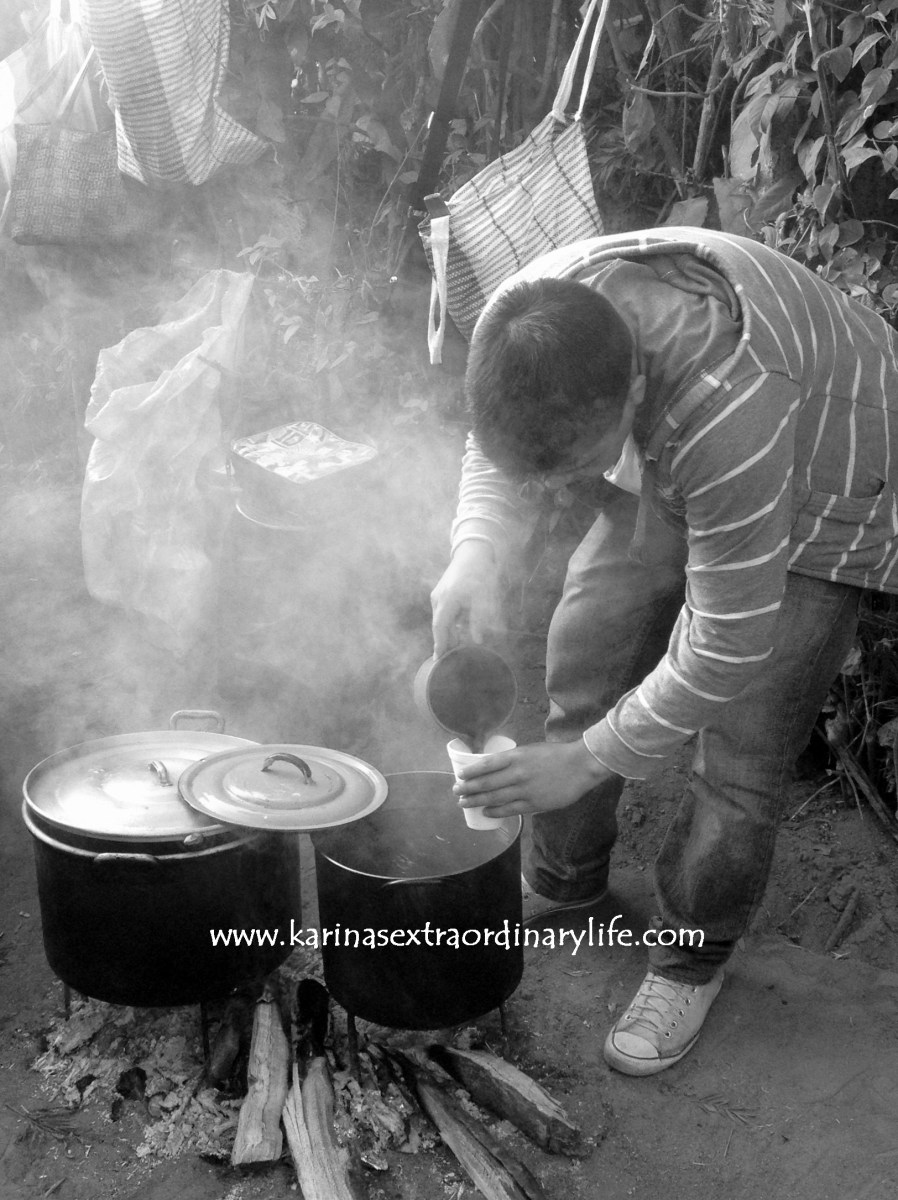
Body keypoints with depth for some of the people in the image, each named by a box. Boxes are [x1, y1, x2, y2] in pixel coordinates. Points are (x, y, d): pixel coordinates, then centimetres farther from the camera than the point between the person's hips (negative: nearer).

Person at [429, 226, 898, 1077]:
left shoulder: (730, 409, -46)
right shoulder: (522, 324, -28)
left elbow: (725, 648, -35)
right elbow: (498, 454, -6)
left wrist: (587, 762, -27)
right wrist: (475, 554, -27)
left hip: (814, 502, -6)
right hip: (675, 472, 6)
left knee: (739, 764, -7)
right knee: (582, 655, 7)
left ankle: (693, 963, 20)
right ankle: (563, 884, 31)